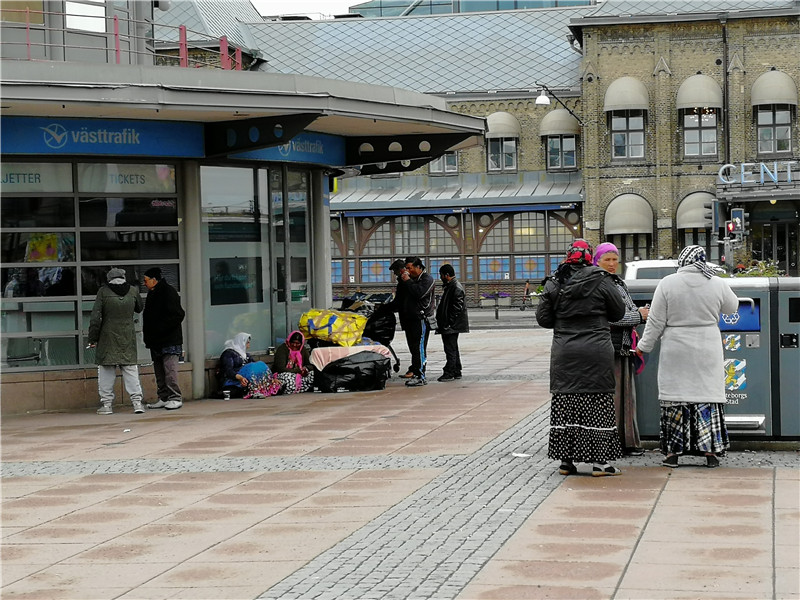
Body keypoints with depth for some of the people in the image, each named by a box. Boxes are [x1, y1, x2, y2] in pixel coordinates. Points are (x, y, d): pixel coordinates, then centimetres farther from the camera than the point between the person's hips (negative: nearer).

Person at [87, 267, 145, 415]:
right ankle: (137, 401, -1)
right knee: (130, 368, 6)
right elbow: (139, 309, 19)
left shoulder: (103, 292, -7)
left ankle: (106, 403, 5)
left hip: (108, 337, -2)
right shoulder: (133, 291, 0)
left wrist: (93, 338, -2)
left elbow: (95, 317, -8)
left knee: (106, 369, 6)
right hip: (128, 337, 2)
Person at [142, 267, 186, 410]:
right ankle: (163, 397, 15)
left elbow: (177, 315, -16)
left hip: (170, 341, -9)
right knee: (159, 371, 10)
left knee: (170, 369, -11)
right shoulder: (152, 294, 18)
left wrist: (160, 329, -18)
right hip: (156, 342, 9)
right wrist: (147, 335, 11)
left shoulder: (168, 292, -10)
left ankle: (175, 397, -8)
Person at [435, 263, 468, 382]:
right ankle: (456, 372, 21)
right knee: (452, 349, 15)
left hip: (452, 326, -11)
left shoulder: (456, 288, -16)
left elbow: (457, 307, -21)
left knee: (450, 349, -9)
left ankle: (449, 373, -9)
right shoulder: (448, 286, 18)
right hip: (448, 325, 11)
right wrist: (442, 323, 19)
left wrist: (449, 323, -22)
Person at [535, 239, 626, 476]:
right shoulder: (600, 281, -6)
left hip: (564, 353, 3)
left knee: (565, 403, 8)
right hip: (596, 352, -2)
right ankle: (599, 461, 1)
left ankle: (566, 460, 10)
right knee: (597, 403, 2)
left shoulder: (554, 284, 1)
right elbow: (618, 312, 3)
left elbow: (543, 318, 4)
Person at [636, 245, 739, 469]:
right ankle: (710, 452, 4)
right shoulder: (718, 284, -3)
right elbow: (732, 307, 16)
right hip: (707, 354, 1)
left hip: (676, 352, -1)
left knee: (675, 396, 4)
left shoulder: (667, 284, -7)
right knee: (708, 395, 5)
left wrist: (644, 345, 7)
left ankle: (672, 452, 4)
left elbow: (655, 322, -4)